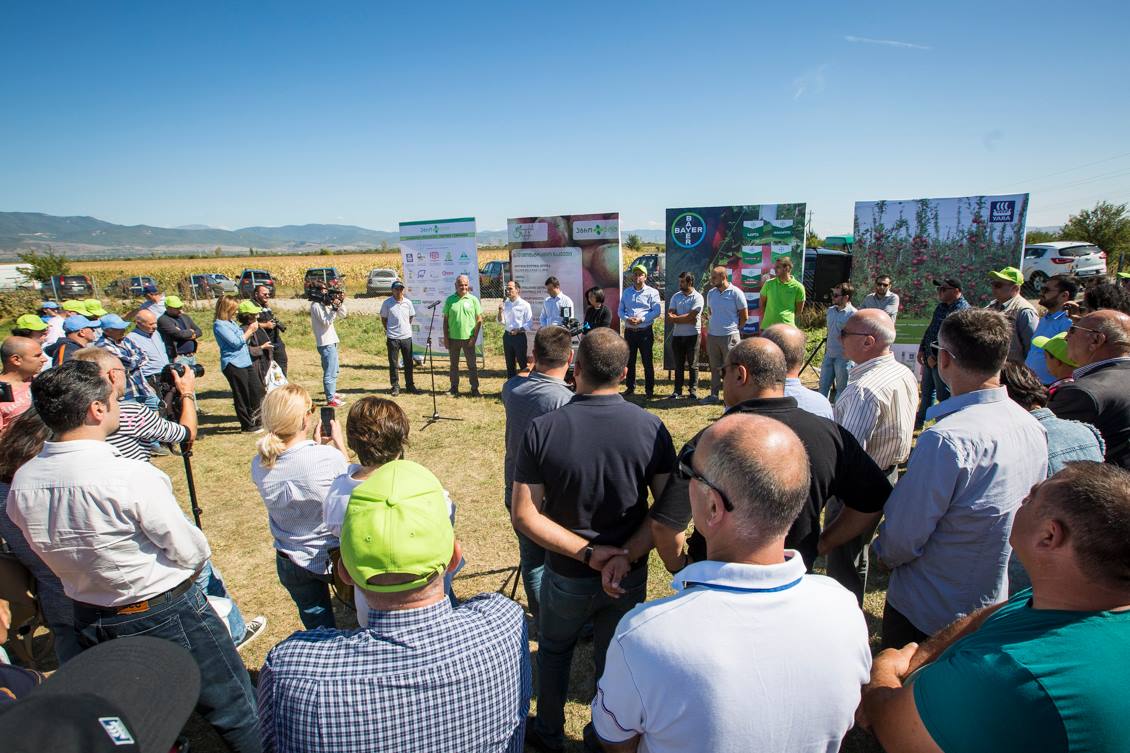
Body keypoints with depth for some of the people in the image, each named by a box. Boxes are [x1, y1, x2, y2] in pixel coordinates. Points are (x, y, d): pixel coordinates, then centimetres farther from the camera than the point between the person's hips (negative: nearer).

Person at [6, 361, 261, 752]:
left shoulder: (20, 485, -7)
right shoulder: (132, 477, -29)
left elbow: (53, 549, 6)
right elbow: (191, 553, -20)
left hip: (89, 618, 7)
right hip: (168, 614, -7)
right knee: (236, 715, 11)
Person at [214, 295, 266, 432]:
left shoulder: (231, 322, 15)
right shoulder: (219, 325, -12)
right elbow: (236, 342, -17)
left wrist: (250, 330, 6)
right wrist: (250, 331, -7)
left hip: (245, 362, 9)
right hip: (233, 365, -9)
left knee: (259, 391, 13)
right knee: (242, 396, 1)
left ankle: (253, 420, 26)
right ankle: (247, 425, 12)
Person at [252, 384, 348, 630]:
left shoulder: (259, 465, -14)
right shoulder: (329, 457, -29)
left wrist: (316, 444, 5)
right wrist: (339, 443, -1)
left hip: (291, 563, 4)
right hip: (335, 556, -3)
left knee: (317, 627, 22)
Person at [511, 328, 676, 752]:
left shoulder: (543, 429, -20)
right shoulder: (652, 428, -16)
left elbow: (524, 517, -18)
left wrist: (587, 552, -17)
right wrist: (626, 556, -17)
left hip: (566, 575, 0)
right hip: (629, 576, 1)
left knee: (553, 651, 28)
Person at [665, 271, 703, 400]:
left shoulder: (697, 297, -5)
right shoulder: (676, 296, 10)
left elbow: (691, 316, -16)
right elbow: (670, 315, 0)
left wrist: (675, 318, -8)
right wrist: (685, 319, -12)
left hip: (693, 334, -4)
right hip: (677, 334, 4)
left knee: (693, 364, 3)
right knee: (678, 364, 8)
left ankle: (693, 390, 10)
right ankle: (677, 390, 13)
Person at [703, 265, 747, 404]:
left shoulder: (736, 293, -9)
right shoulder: (711, 293, 7)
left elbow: (744, 315, -2)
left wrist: (734, 329, 5)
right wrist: (711, 326, 13)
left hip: (730, 336, -5)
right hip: (712, 335, 5)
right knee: (714, 367, 12)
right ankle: (714, 395, 20)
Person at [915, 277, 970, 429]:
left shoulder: (963, 310, -19)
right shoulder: (941, 306, 10)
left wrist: (936, 357, -22)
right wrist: (922, 350, 10)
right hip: (930, 358, 9)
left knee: (944, 396, 2)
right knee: (926, 392, 20)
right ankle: (919, 422, 33)